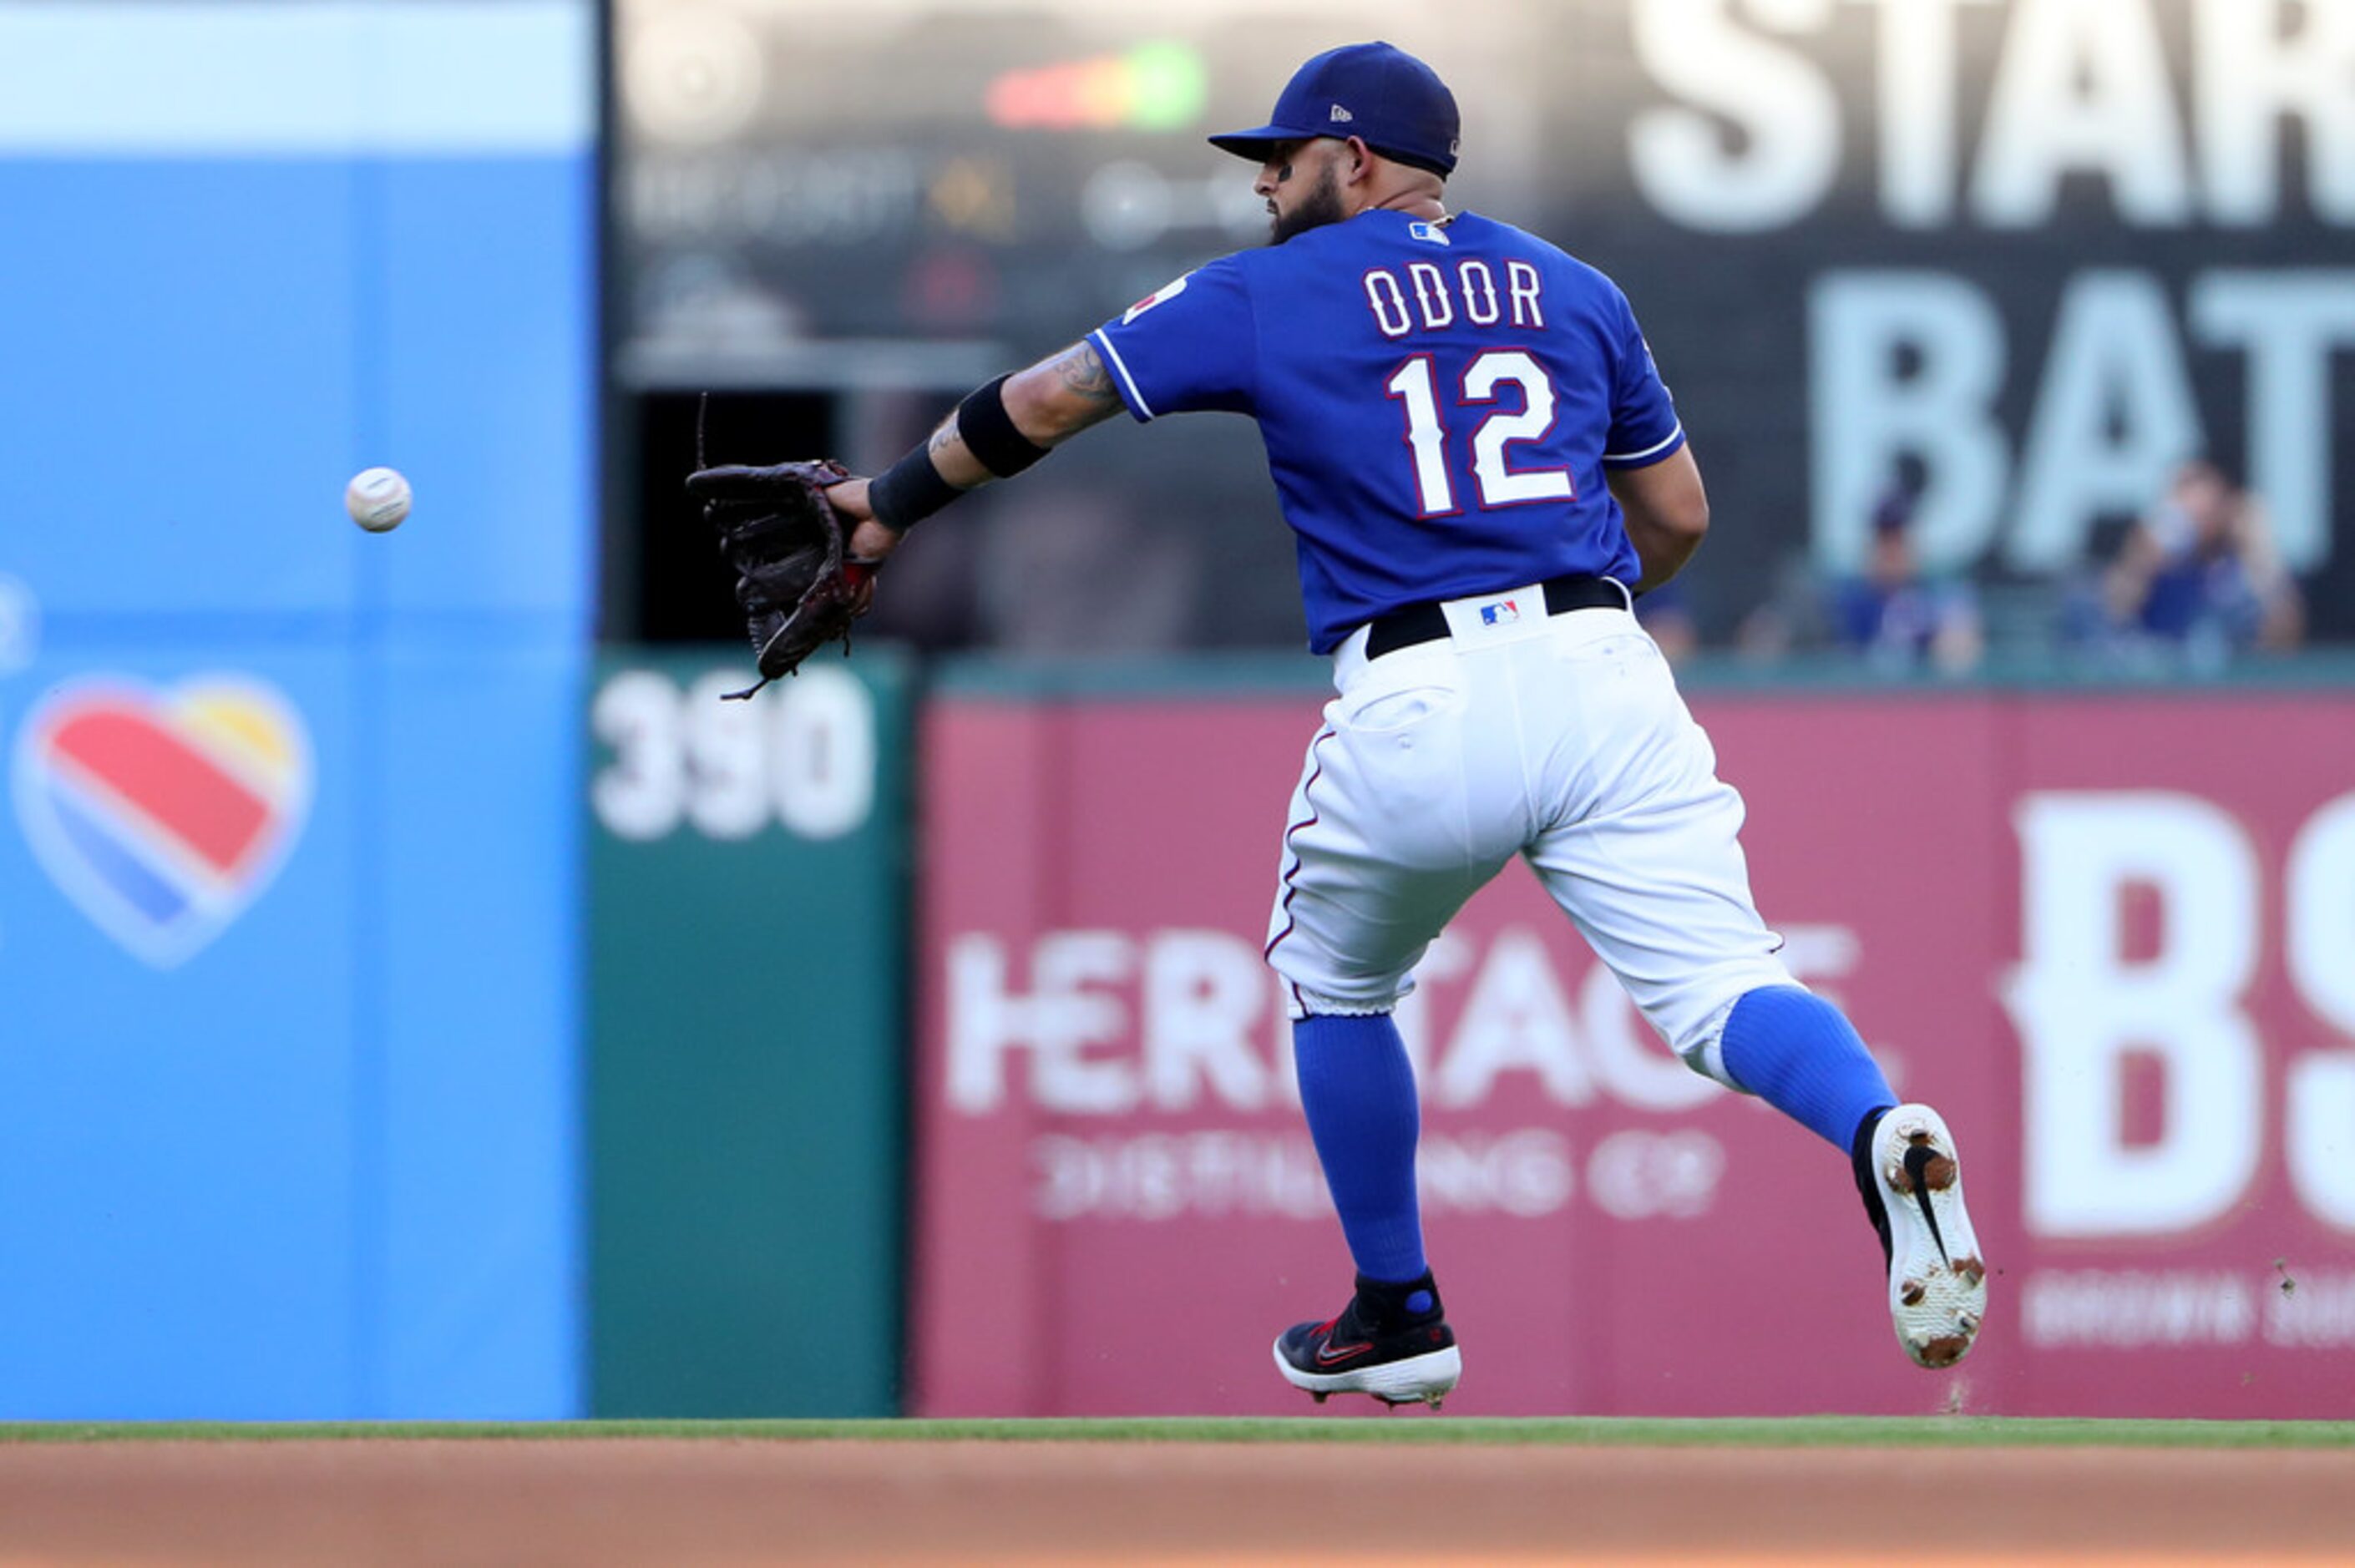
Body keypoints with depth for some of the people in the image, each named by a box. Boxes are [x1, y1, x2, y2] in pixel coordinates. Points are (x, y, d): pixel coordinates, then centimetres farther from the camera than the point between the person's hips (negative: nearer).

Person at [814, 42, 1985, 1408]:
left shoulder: (1265, 298, 9)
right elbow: (1680, 514, 23)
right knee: (1721, 987, -8)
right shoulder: (1572, 291, 19)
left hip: (1410, 702, -2)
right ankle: (1880, 1132, -40)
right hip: (1602, 675, 2)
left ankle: (1400, 1316, 29)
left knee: (1338, 988, 25)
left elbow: (1049, 400, 13)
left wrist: (897, 501, 28)